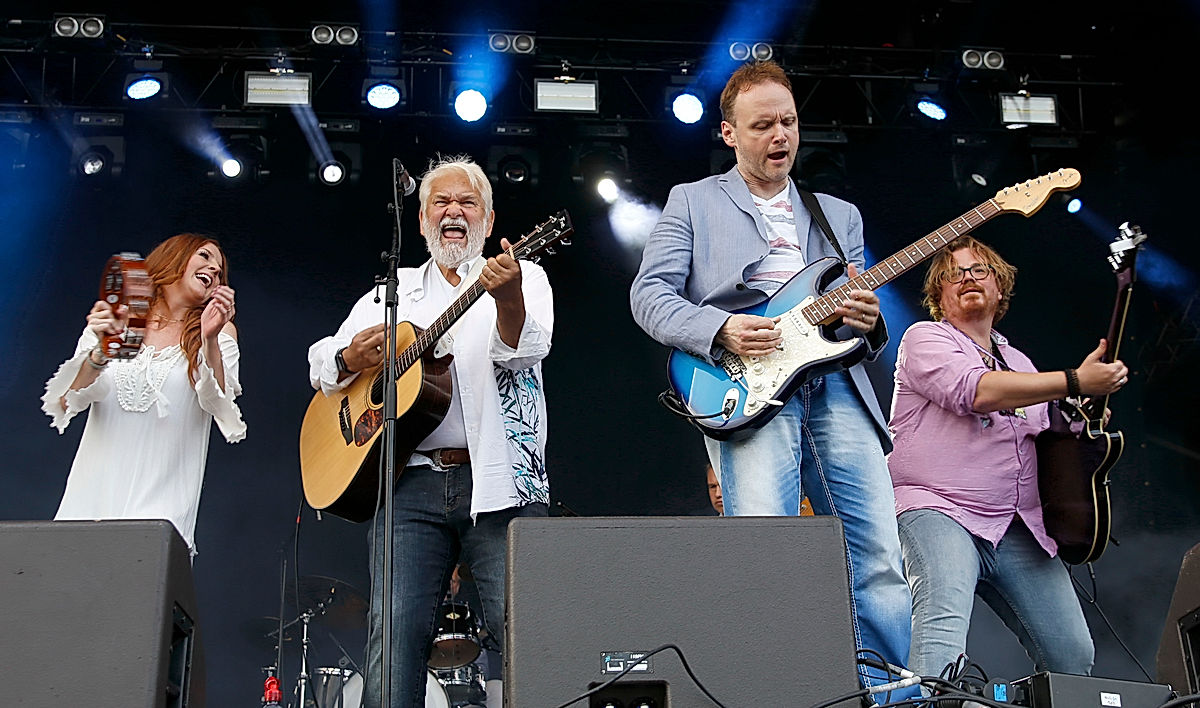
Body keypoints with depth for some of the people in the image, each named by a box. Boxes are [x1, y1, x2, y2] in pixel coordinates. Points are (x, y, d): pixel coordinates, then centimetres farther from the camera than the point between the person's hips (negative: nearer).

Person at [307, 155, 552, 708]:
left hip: (500, 481, -2)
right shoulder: (392, 292, 23)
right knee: (396, 629, -9)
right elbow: (320, 364, 22)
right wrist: (350, 359, -2)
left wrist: (509, 298, -32)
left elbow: (525, 350, -9)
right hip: (411, 482, 3)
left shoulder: (524, 278, 12)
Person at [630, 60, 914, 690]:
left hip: (837, 387, 4)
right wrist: (721, 329, -12)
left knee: (880, 559, -3)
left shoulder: (840, 214, 27)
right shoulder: (692, 201, 16)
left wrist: (867, 322, -1)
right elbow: (649, 294, 5)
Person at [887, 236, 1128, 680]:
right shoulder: (925, 339, 4)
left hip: (1017, 527, 7)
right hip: (939, 512, -7)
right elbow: (976, 392, -16)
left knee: (1074, 655, -1)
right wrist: (1075, 382, -15)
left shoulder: (1019, 364, 26)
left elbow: (1046, 444, 33)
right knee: (945, 619, -32)